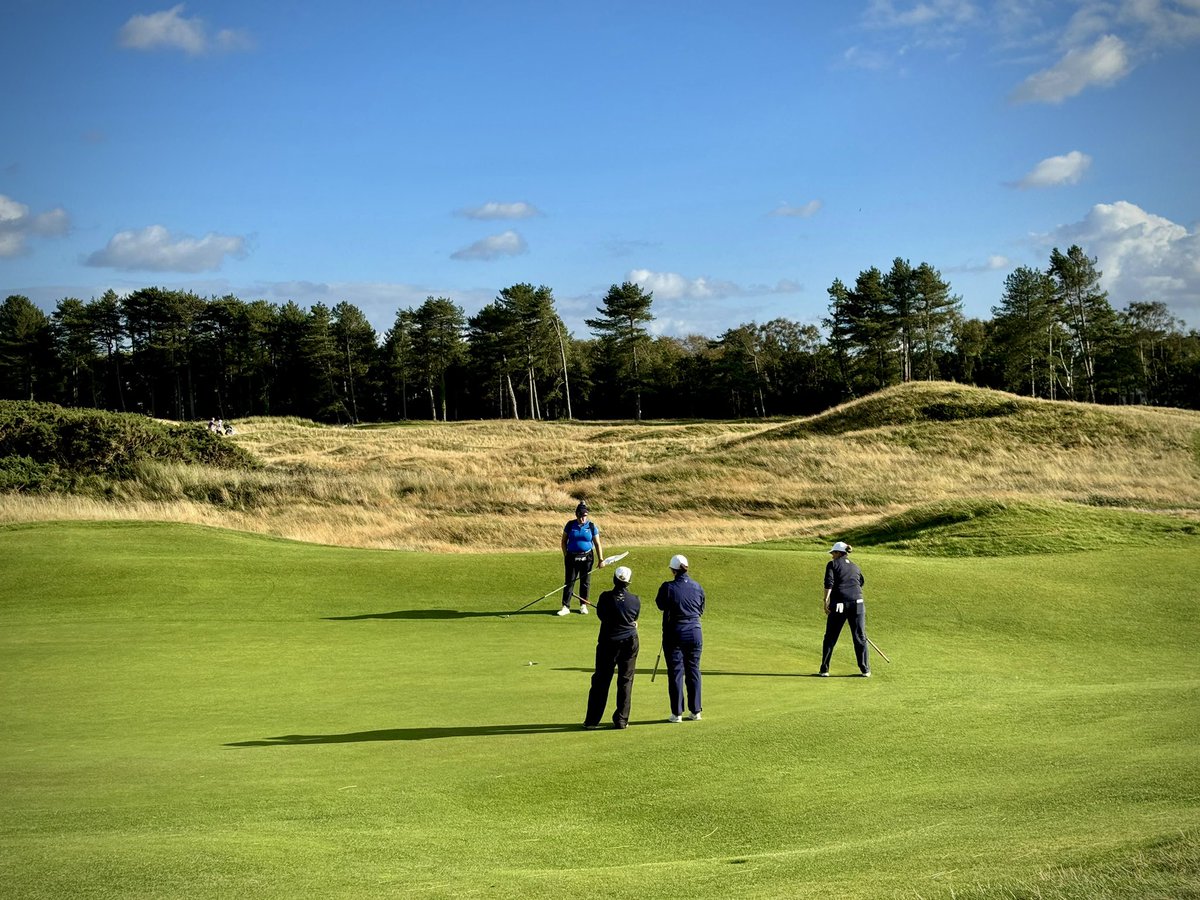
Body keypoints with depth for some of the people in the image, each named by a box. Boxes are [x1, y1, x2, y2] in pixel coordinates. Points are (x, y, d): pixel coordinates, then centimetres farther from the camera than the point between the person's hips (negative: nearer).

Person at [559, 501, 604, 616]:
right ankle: (566, 606, 0)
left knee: (585, 582, 7)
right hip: (572, 557, 0)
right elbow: (564, 541, 7)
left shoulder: (592, 526, -1)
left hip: (587, 557, 0)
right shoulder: (570, 525, 0)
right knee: (569, 581, -3)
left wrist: (601, 560, -1)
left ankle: (583, 606, 19)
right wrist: (566, 555, -1)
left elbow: (597, 544, 2)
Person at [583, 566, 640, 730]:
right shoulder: (636, 600, -6)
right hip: (630, 641, 1)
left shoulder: (606, 597, -12)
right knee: (626, 680, 9)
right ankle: (621, 720, 8)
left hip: (608, 641, -1)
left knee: (601, 681, 6)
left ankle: (591, 720, 8)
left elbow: (600, 615, 4)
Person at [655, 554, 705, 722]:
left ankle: (677, 713, 4)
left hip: (674, 634, -3)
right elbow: (701, 610, 10)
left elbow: (660, 604, 4)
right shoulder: (698, 588, -1)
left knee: (675, 672, 3)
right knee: (693, 670, 12)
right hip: (695, 633, 3)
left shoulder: (668, 587, -14)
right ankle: (695, 711, 15)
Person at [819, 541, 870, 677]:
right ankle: (865, 669, 11)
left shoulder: (832, 564, 7)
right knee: (860, 637, 9)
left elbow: (829, 583, -7)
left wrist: (826, 600, -12)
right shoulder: (855, 567, 22)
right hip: (857, 603, 3)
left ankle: (824, 669, 6)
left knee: (830, 637, 6)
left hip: (838, 604, -3)